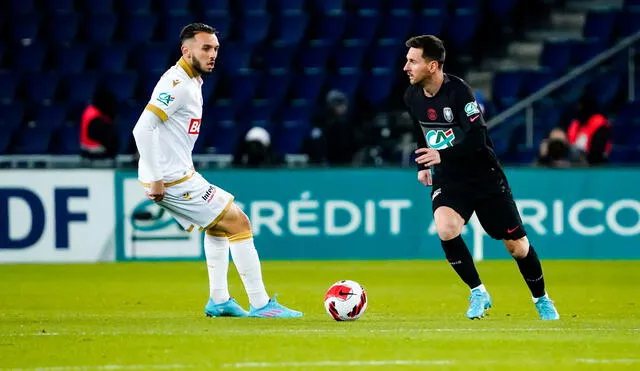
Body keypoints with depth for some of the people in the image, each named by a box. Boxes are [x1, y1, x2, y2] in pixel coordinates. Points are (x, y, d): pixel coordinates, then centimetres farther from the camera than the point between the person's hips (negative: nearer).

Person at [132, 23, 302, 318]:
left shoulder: (191, 82, 14)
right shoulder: (178, 83, -17)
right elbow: (142, 129, -26)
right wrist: (155, 180, -24)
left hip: (178, 175, 10)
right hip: (171, 180, -10)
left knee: (218, 223, 26)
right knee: (238, 223, -5)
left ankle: (219, 301, 26)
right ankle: (260, 304, -2)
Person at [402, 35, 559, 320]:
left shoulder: (458, 91, -22)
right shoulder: (412, 97, -2)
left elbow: (477, 138, -29)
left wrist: (442, 156, -38)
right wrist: (424, 164, 17)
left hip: (484, 176, -4)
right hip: (447, 180, 4)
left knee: (517, 246, 4)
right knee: (446, 229, -27)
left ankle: (541, 299, 31)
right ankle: (478, 293, -9)